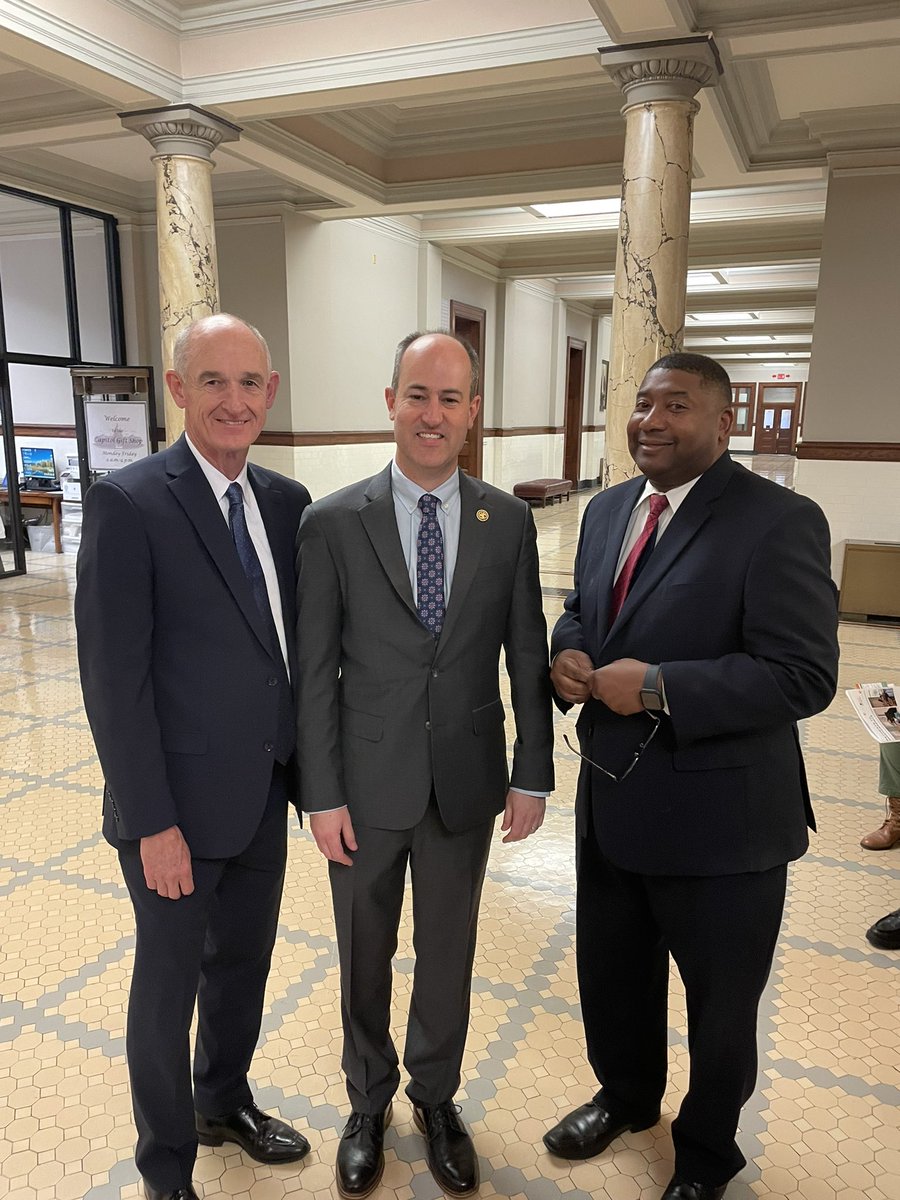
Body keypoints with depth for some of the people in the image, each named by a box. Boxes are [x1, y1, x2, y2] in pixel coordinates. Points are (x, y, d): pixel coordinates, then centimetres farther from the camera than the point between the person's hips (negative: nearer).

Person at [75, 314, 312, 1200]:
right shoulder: (128, 502, -16)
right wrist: (151, 822, -16)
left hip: (265, 792, 6)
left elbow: (295, 643, 7)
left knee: (245, 961, 23)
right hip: (181, 803, -5)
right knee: (170, 983, 15)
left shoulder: (286, 501, 2)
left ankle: (225, 1101, 50)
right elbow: (113, 677, -17)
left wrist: (307, 767, 7)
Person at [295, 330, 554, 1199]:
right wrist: (322, 794, -8)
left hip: (466, 784, 1)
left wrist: (532, 774, 0)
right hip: (368, 786, -1)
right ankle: (368, 1103, 46)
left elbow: (528, 656, 1)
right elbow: (315, 671, -7)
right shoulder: (332, 522, -9)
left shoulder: (508, 521, -3)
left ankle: (436, 1098, 46)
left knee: (448, 953, 19)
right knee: (363, 957, 19)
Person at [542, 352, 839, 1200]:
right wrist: (568, 655, -6)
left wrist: (658, 686, -27)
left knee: (720, 1005, 18)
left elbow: (804, 675, -23)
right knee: (609, 975, 26)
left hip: (718, 818, -6)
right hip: (611, 801, 7)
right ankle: (625, 1096, 55)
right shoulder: (608, 509, 6)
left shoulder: (778, 522, -18)